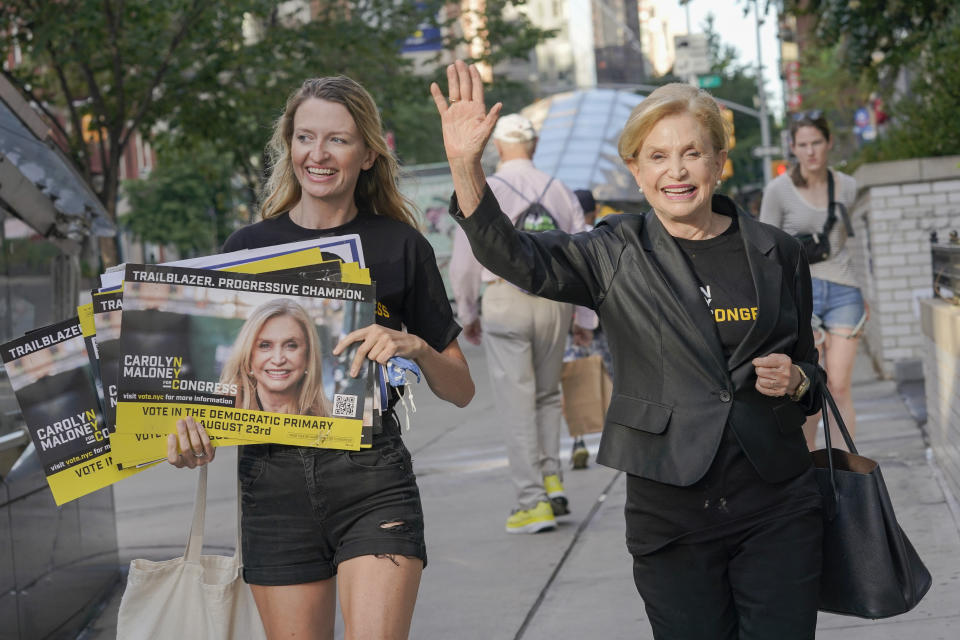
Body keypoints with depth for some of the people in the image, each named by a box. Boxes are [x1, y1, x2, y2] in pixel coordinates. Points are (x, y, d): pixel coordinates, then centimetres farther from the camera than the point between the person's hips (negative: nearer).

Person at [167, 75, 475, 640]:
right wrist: (186, 421, -11)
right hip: (272, 481, 2)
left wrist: (414, 347, -13)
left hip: (371, 473, -2)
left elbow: (461, 390, 7)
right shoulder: (249, 248, 9)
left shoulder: (401, 247, 5)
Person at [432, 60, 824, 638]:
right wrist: (465, 165, -28)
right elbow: (515, 257, -14)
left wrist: (795, 382, -6)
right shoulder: (616, 256, 1)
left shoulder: (777, 253, 6)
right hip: (671, 513, -1)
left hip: (777, 509, 1)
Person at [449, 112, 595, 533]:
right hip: (555, 302, 3)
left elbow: (463, 262, 0)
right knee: (547, 395, 20)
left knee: (517, 403, 0)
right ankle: (552, 479, 8)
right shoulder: (559, 191, 8)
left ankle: (534, 502, -2)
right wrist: (586, 318, 17)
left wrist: (467, 314, 14)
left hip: (505, 302, -3)